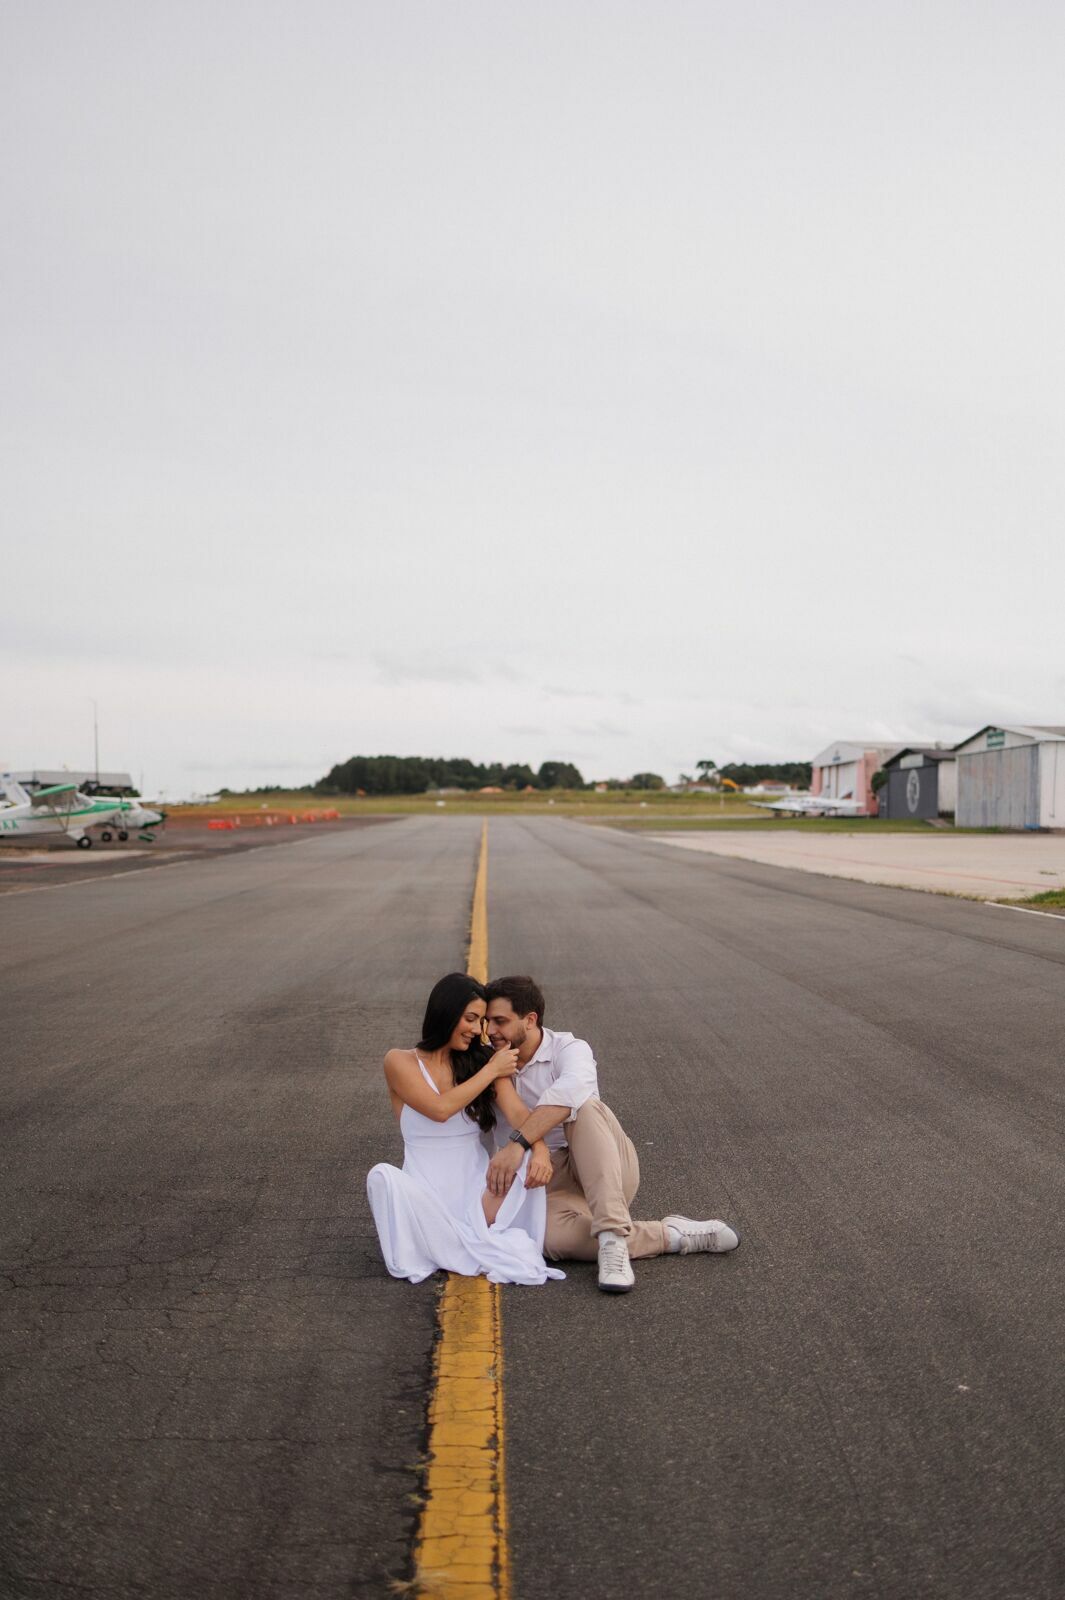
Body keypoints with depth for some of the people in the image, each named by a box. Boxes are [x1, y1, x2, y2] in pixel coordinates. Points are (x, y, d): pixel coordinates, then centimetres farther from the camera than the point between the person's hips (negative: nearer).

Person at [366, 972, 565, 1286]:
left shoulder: (481, 1060, 7)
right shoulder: (399, 1062, -1)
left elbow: (517, 1112, -8)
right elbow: (440, 1109, -16)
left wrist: (540, 1148, -29)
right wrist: (492, 1070, -8)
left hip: (479, 1193, 1)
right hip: (427, 1195, -1)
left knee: (531, 1161, -26)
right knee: (382, 1175, -33)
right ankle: (486, 1252, -29)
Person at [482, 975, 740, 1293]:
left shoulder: (568, 1049, -9)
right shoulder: (492, 1062, 10)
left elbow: (569, 1091, -33)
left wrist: (518, 1144, -43)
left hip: (607, 1168, -3)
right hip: (553, 1184, 3)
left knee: (583, 1108, -35)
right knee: (552, 1238, -35)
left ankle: (612, 1240, -39)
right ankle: (671, 1235, -21)